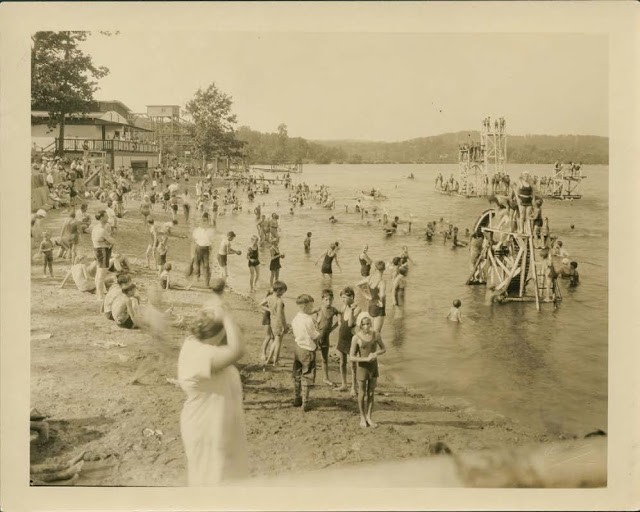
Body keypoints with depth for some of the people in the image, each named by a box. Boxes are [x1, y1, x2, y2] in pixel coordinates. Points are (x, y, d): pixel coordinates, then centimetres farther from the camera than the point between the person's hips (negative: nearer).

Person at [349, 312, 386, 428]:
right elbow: (352, 357, -15)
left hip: (373, 367, 3)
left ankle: (369, 417, 25)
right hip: (362, 367, -3)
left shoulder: (376, 334, -7)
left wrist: (376, 353, -18)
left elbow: (384, 349, 3)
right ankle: (362, 418, 26)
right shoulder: (356, 338, -16)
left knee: (371, 393, 11)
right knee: (362, 394, 9)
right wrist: (366, 359, -26)